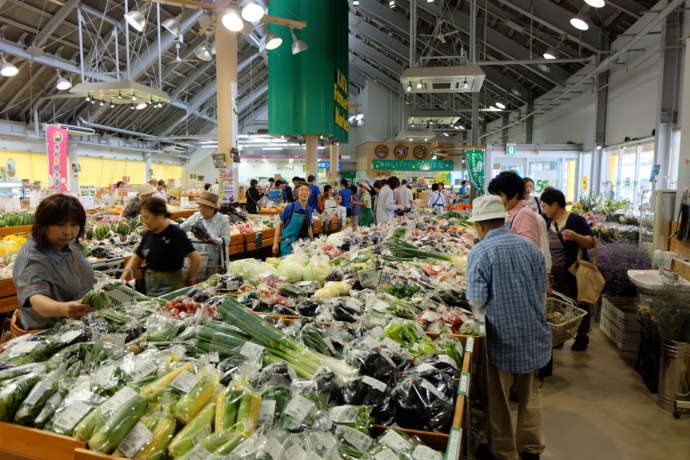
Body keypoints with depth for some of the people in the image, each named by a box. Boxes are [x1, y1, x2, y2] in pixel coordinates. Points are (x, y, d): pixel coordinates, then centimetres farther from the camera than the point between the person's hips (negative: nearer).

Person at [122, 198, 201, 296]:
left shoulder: (176, 234, -16)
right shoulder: (148, 234, 6)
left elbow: (196, 257, -19)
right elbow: (137, 257, 16)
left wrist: (190, 279, -10)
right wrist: (128, 270, 0)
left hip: (170, 285, -7)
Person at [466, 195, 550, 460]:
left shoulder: (480, 252, -16)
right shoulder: (529, 246, 0)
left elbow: (476, 301, -16)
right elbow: (543, 290, 7)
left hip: (501, 336, -5)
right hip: (534, 334, 5)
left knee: (499, 399, 13)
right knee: (529, 394, 22)